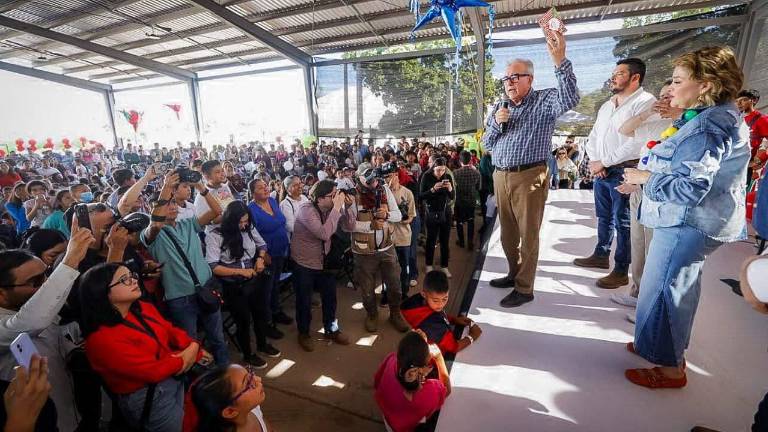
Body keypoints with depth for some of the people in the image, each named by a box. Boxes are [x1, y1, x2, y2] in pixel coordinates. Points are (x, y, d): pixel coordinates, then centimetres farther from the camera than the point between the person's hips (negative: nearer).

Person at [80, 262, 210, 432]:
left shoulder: (143, 308, -1)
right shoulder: (102, 338, -23)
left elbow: (172, 331, 6)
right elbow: (154, 371, -23)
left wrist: (193, 347, -12)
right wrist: (185, 357, -9)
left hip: (176, 376, 7)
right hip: (146, 399, -6)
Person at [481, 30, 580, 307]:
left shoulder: (545, 101, 0)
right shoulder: (499, 108, 17)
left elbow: (569, 100, -23)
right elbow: (486, 144, 13)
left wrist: (559, 60, -31)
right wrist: (496, 123, -6)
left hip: (529, 177, -6)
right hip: (500, 177, 6)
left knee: (528, 234, -1)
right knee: (507, 231, 15)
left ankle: (524, 289, 8)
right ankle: (514, 274, 32)